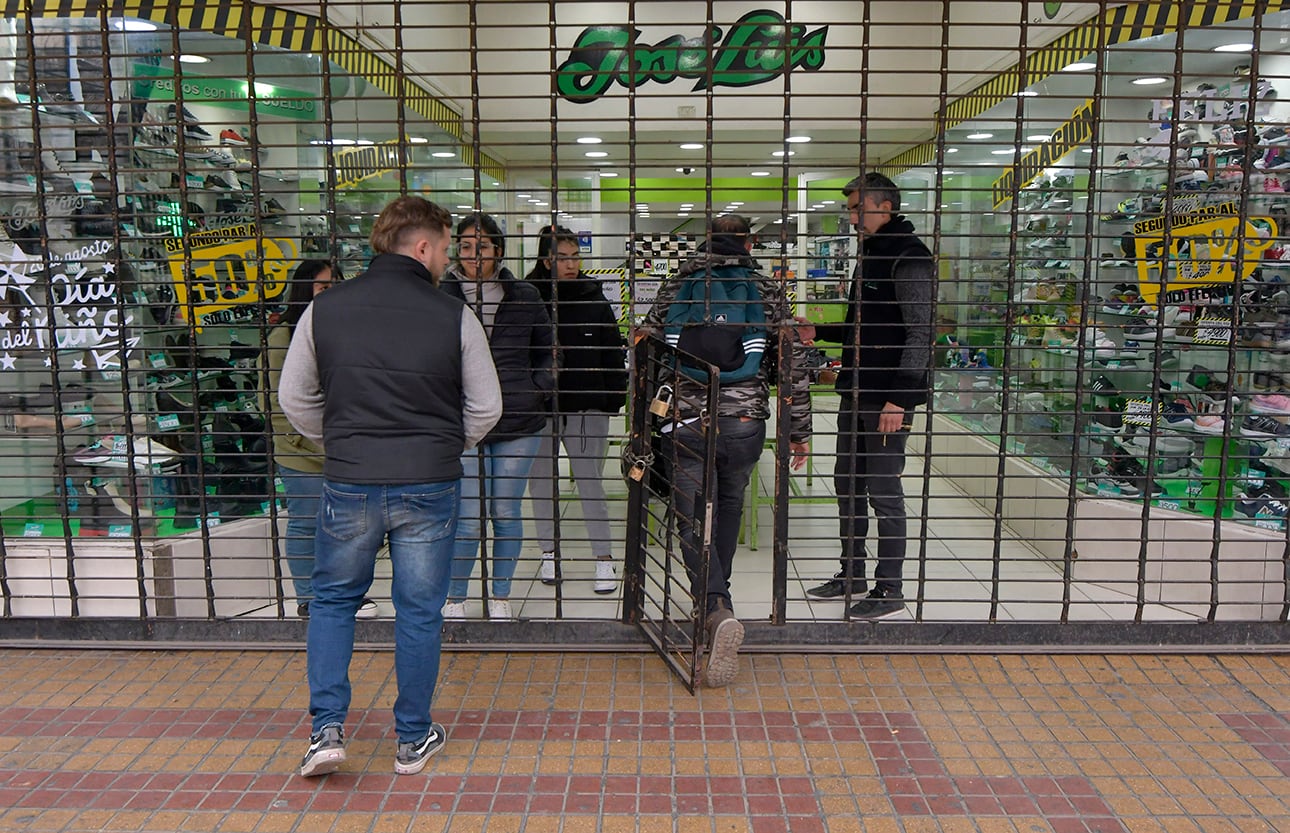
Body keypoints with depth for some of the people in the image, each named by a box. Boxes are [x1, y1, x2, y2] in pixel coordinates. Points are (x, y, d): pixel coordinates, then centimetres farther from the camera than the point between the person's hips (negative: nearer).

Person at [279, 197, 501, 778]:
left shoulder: (324, 309, 0)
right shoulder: (454, 316, -6)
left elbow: (294, 397, 8)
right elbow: (486, 407, 0)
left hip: (348, 486, 2)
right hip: (429, 488, -1)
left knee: (333, 600, 20)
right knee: (420, 611, 11)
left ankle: (326, 730, 16)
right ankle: (414, 741, 24)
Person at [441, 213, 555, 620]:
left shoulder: (524, 296, 5)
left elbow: (546, 350, 17)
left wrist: (538, 389, 4)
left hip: (519, 423, 2)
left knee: (507, 514, 10)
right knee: (467, 520, -2)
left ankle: (501, 596, 27)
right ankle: (455, 598, 20)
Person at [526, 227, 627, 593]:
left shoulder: (595, 301, 1)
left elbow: (614, 353, 4)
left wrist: (614, 398, -2)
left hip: (586, 409, -1)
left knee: (590, 483, 2)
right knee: (541, 480, 11)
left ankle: (604, 557, 14)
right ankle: (548, 552, 28)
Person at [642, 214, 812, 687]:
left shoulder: (676, 287, 6)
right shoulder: (767, 291, 4)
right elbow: (794, 364, 1)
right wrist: (800, 430, 7)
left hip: (685, 423, -1)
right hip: (744, 424, 1)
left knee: (692, 522, 2)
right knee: (730, 504, 24)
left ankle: (717, 609, -19)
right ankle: (716, 594, 38)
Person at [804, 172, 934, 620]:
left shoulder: (908, 258, -13)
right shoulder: (869, 255, 17)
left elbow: (920, 333, -19)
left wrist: (900, 398, -23)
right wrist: (818, 332, 12)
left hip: (889, 397, -10)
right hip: (857, 392, 10)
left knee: (884, 491, -2)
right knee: (848, 483, 15)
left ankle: (890, 591, 12)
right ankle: (852, 575, 29)